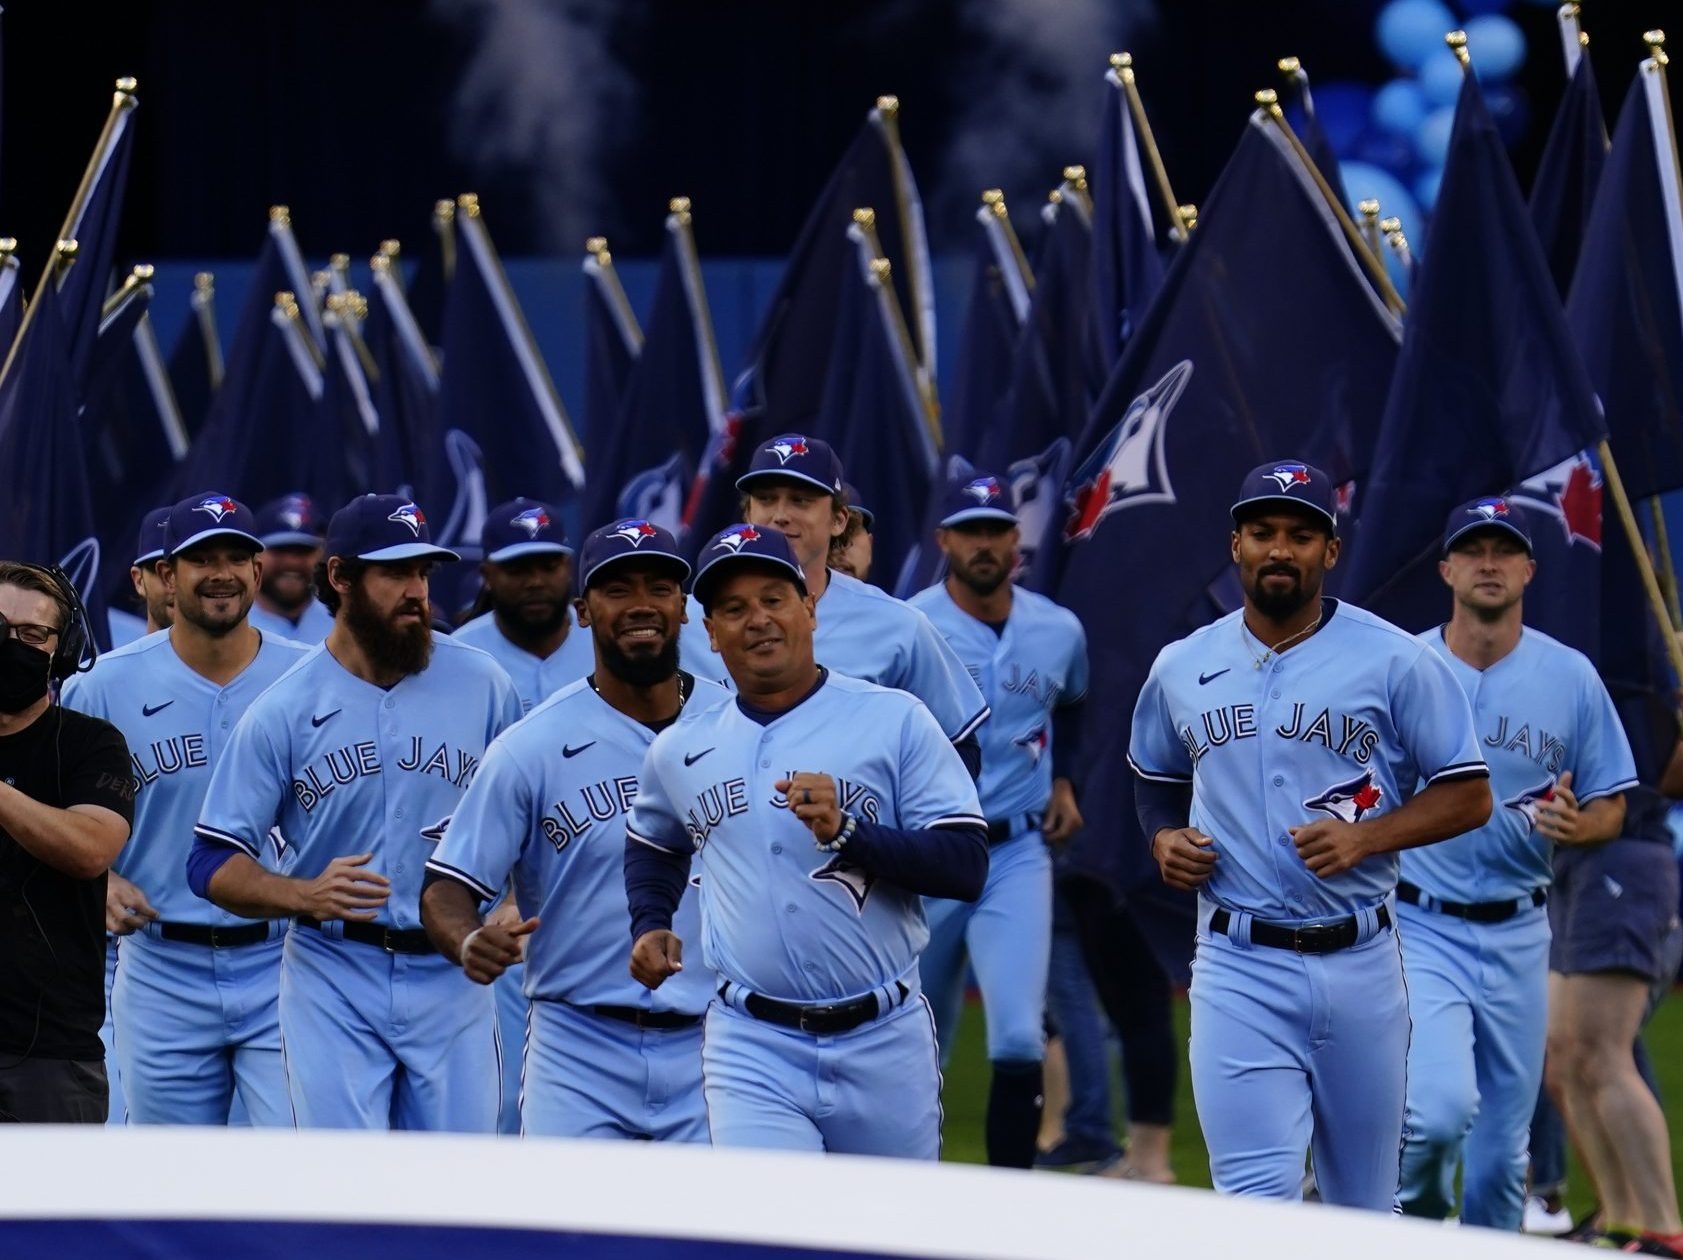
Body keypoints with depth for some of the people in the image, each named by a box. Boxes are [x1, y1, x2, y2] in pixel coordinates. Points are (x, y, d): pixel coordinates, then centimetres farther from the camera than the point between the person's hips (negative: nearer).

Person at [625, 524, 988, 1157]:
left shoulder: (894, 720, -2)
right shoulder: (679, 749, 10)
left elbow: (968, 867, -8)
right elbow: (654, 843, 32)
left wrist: (846, 831, -20)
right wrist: (649, 925, 12)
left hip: (883, 1040, -1)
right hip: (752, 1051, 1)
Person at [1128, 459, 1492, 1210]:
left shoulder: (1394, 661, -1)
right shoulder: (1181, 668, 8)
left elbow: (1469, 796, 0)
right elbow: (1155, 778, 26)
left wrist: (1362, 839, -16)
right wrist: (1164, 838, 3)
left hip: (1361, 965, 0)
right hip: (1240, 969, 0)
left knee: (1365, 1209, 9)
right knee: (1256, 1199, -12)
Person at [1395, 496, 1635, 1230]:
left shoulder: (1570, 677, 4)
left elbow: (1611, 806, 9)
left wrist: (1574, 827, -15)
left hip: (1517, 936, 3)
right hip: (1420, 928, -3)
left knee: (1503, 1149, 8)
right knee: (1442, 1109, -22)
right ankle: (1411, 1224, 8)